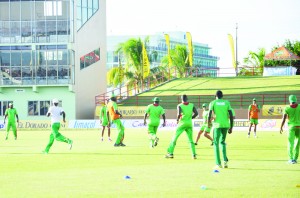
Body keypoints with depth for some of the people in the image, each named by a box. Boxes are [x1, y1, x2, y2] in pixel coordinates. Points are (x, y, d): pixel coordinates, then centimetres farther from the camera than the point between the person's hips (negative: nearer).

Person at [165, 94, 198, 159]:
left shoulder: (179, 106, -7)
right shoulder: (191, 105, 3)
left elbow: (179, 114, -21)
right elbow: (196, 113, -3)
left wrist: (177, 120, -2)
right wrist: (190, 118, 11)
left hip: (182, 123, -3)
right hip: (189, 124, 3)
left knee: (174, 138, 6)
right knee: (191, 140, 13)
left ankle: (170, 153, 4)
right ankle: (194, 155, 5)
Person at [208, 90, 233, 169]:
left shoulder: (213, 103, 2)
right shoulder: (227, 103, 9)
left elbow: (209, 115, -7)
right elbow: (231, 116, 3)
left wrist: (209, 123, 11)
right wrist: (231, 127, 9)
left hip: (217, 125, -3)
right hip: (226, 125, 3)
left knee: (216, 143, 5)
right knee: (223, 142, 21)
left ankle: (218, 163, -4)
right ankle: (225, 160, 7)